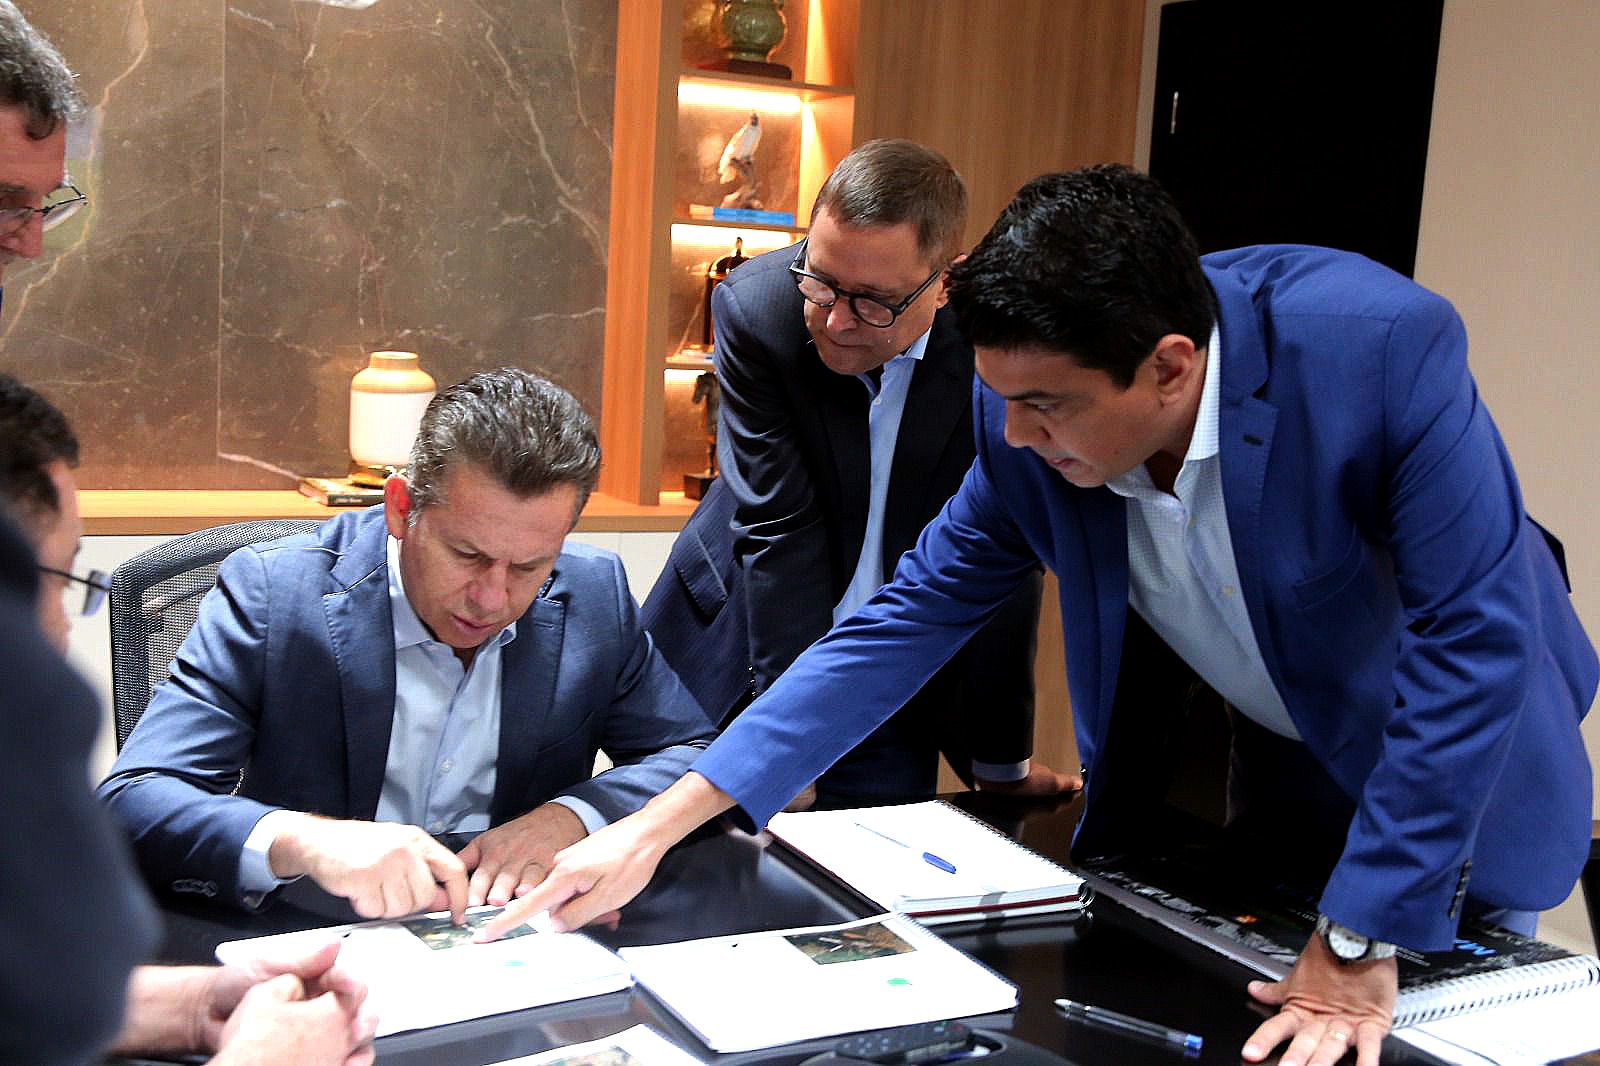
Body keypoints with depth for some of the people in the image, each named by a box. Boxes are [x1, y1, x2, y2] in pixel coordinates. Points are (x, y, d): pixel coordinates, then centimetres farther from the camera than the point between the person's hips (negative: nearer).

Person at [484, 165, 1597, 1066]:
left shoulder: (1387, 345, -35)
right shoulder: (1031, 426, -22)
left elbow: (1474, 641, -32)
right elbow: (918, 610, -16)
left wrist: (1357, 947, -29)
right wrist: (656, 827, -21)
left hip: (1452, 776, -2)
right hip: (1263, 776, 3)